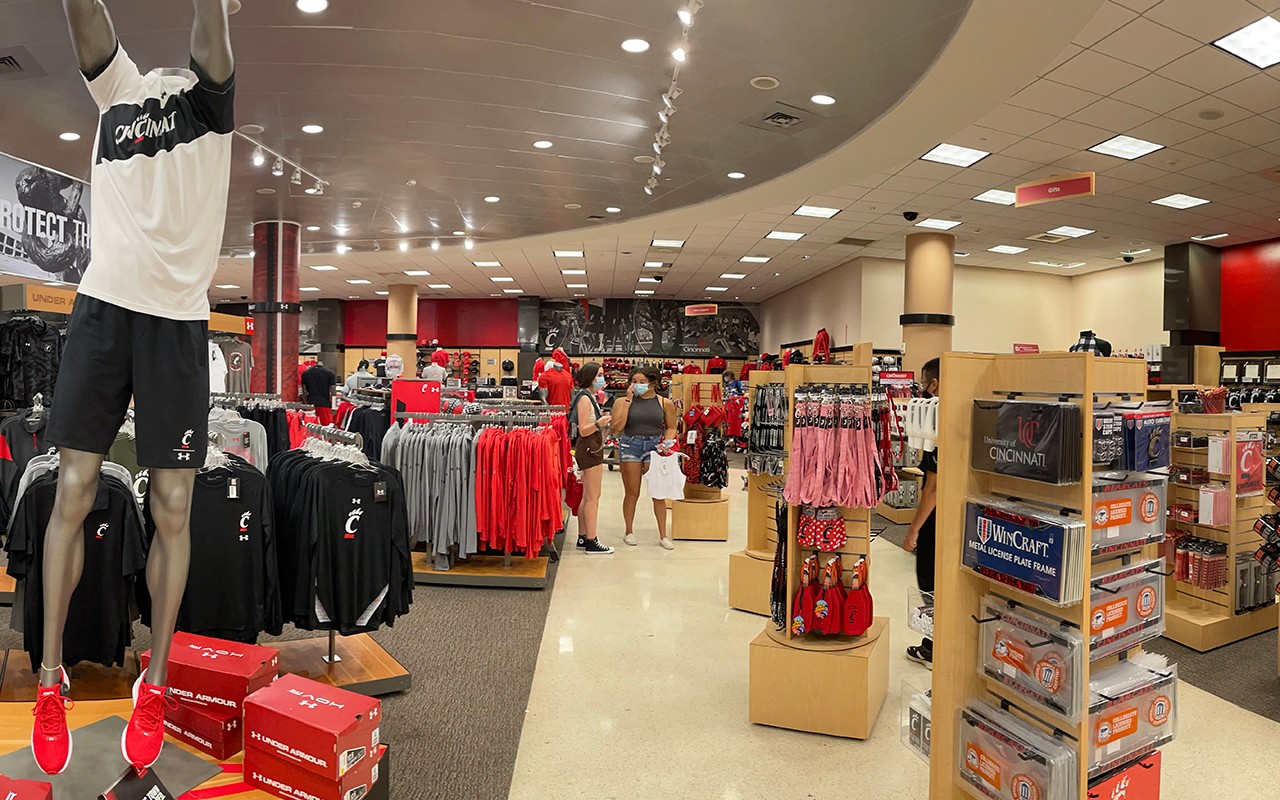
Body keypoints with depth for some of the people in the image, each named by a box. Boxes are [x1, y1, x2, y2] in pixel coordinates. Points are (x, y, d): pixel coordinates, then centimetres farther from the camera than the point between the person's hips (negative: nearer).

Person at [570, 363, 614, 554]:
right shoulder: (584, 398, -15)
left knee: (587, 497, 13)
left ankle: (583, 537, 20)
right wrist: (598, 424, -36)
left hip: (592, 449, 10)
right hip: (589, 449, -10)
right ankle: (591, 542, -3)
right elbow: (583, 431, -21)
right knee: (593, 497, -7)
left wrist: (603, 421, 17)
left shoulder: (590, 397, 15)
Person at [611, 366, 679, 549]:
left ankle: (663, 535, 13)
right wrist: (628, 401, -10)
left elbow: (671, 427, 12)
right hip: (630, 445, -1)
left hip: (654, 446, 1)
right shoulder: (622, 401, 1)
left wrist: (666, 442, -8)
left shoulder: (664, 403, 4)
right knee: (632, 493, 5)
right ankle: (629, 532, 22)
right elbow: (617, 428, -10)